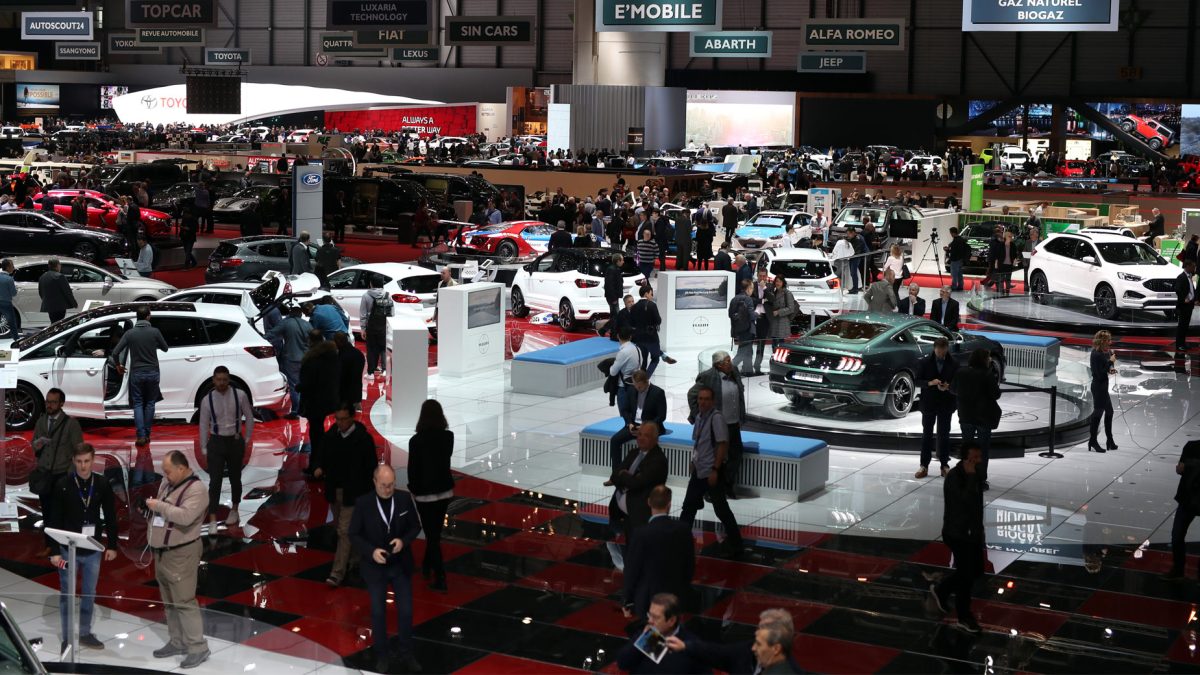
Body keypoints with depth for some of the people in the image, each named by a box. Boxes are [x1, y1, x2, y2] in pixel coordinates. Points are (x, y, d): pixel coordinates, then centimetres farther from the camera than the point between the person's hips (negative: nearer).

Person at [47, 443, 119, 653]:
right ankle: (68, 638, 15)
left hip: (93, 549, 2)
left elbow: (110, 516, 5)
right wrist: (54, 551, -11)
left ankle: (85, 633, 25)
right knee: (67, 594, 5)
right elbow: (53, 520, -8)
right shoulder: (63, 485, -10)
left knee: (89, 594, 12)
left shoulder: (102, 484, -3)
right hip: (68, 549, -2)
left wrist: (112, 545, 5)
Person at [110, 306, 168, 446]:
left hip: (136, 373, 0)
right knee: (150, 403, 13)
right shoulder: (155, 332, -8)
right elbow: (165, 348, 6)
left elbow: (115, 352, -7)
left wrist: (118, 366, 11)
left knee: (138, 404, 6)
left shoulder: (130, 333, -7)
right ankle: (147, 434, 15)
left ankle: (141, 435, -4)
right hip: (152, 372, 0)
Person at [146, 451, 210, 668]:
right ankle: (178, 643, 26)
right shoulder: (167, 483, 11)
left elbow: (185, 516, -30)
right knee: (169, 602, 16)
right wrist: (151, 507, 6)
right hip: (162, 552, 9)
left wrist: (159, 506, -21)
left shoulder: (196, 489, -17)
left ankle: (198, 648, -3)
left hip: (181, 554, -9)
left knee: (184, 602, -8)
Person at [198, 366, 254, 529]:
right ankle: (213, 521, -6)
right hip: (216, 442, -1)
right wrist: (204, 448, 4)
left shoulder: (240, 396, -10)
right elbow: (203, 425, 0)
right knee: (215, 481, -6)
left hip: (235, 441, 1)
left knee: (235, 478, 15)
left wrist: (247, 439, 6)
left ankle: (234, 510, 37)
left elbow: (249, 417, 3)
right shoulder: (207, 400, -9)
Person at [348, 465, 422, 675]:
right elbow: (354, 534, -8)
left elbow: (416, 526, 1)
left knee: (406, 611, 7)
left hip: (401, 565, 2)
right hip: (374, 567, -2)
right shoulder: (363, 503, -15)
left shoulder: (405, 499, -10)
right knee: (378, 612, 10)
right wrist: (371, 551, -22)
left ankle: (407, 654, 24)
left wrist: (404, 540, -18)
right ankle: (381, 655, 26)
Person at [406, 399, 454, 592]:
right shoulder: (448, 436, -7)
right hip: (445, 490, 5)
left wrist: (413, 489, 5)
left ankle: (440, 579, 3)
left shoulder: (416, 441, -19)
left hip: (425, 493, -5)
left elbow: (413, 468, -10)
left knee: (432, 535, 3)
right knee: (435, 532, 22)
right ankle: (427, 567, 40)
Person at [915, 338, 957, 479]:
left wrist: (948, 387, -20)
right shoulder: (925, 363, -3)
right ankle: (924, 465, 11)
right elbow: (917, 381, -3)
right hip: (928, 404, 0)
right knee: (927, 434, 6)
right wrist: (929, 383, -21)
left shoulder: (954, 365, -2)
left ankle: (944, 465, 15)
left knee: (944, 435, 7)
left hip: (946, 405, 0)